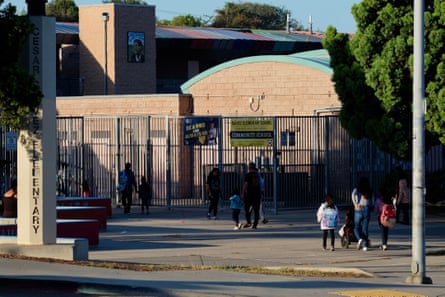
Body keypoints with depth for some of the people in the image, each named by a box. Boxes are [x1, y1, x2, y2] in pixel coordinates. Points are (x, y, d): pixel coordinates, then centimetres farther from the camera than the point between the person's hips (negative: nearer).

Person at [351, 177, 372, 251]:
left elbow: (353, 195, -18)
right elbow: (371, 201, 4)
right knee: (365, 228, 8)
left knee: (356, 227, 9)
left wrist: (355, 205, -15)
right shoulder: (370, 191, 9)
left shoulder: (356, 190, 1)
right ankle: (365, 245, 2)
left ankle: (360, 239, -18)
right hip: (367, 209, 2)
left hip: (359, 209, -2)